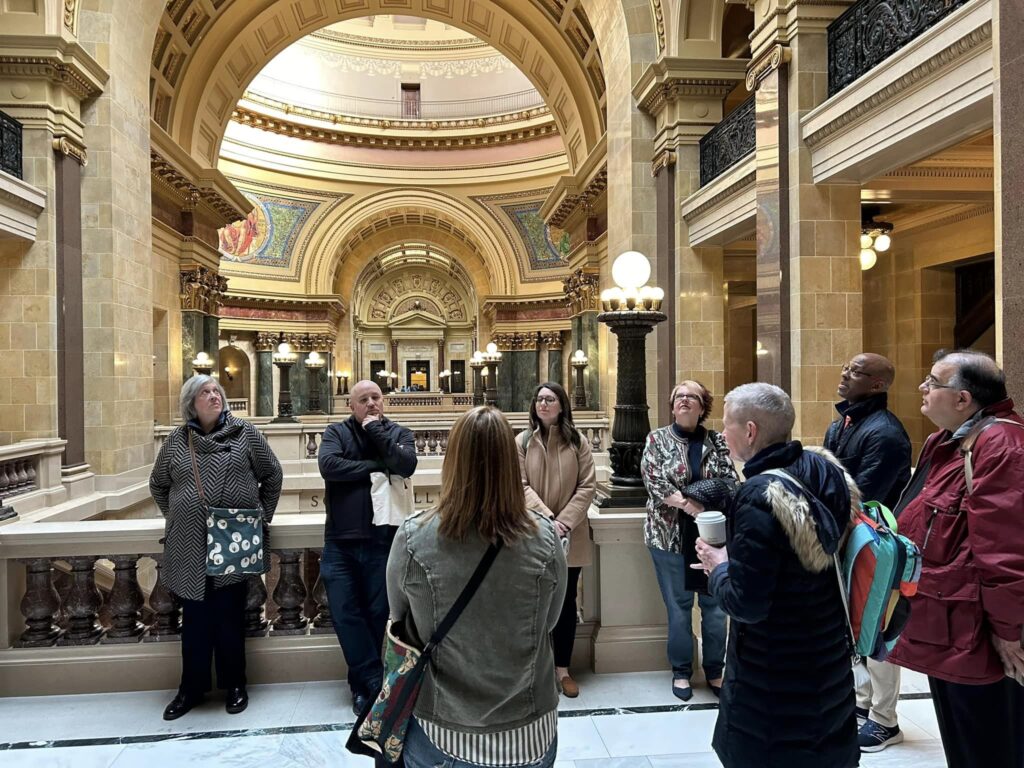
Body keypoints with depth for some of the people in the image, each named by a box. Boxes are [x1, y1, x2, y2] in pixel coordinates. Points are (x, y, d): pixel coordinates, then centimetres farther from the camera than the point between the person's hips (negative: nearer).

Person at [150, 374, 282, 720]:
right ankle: (191, 688, 25)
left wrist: (262, 516, 6)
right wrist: (176, 518, 13)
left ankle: (234, 685, 22)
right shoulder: (176, 441, 5)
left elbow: (272, 475, 7)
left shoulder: (244, 432, 1)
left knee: (230, 617, 7)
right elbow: (158, 485, 19)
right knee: (195, 620, 9)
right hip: (190, 548, 2)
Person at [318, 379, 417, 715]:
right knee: (345, 613, 3)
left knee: (378, 614, 9)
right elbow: (329, 465, -16)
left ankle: (364, 682, 28)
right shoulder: (336, 432, 4)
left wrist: (376, 431, -12)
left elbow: (407, 465, -16)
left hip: (382, 541, 0)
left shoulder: (398, 433, 4)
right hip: (341, 542, 1)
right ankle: (374, 681, 18)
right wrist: (378, 467, -14)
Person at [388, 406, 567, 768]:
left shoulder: (412, 537, -18)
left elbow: (399, 617, 0)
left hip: (438, 733, 0)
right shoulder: (545, 538, -15)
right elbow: (549, 623, 1)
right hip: (527, 732, 1)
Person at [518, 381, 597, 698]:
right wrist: (546, 519, -18)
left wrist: (564, 521, -13)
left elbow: (587, 486, -2)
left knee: (566, 601, 10)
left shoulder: (578, 442, 1)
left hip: (570, 536, 1)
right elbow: (521, 486, -7)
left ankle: (563, 669, 22)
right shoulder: (522, 442, -1)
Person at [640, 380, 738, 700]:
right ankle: (681, 672, 23)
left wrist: (685, 497, -20)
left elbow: (730, 483, -5)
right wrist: (691, 504, -21)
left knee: (715, 605, 9)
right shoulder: (657, 439, 1)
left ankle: (714, 671, 25)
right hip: (671, 536, -1)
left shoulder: (717, 442, 5)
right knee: (678, 607, 7)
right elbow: (653, 480, -11)